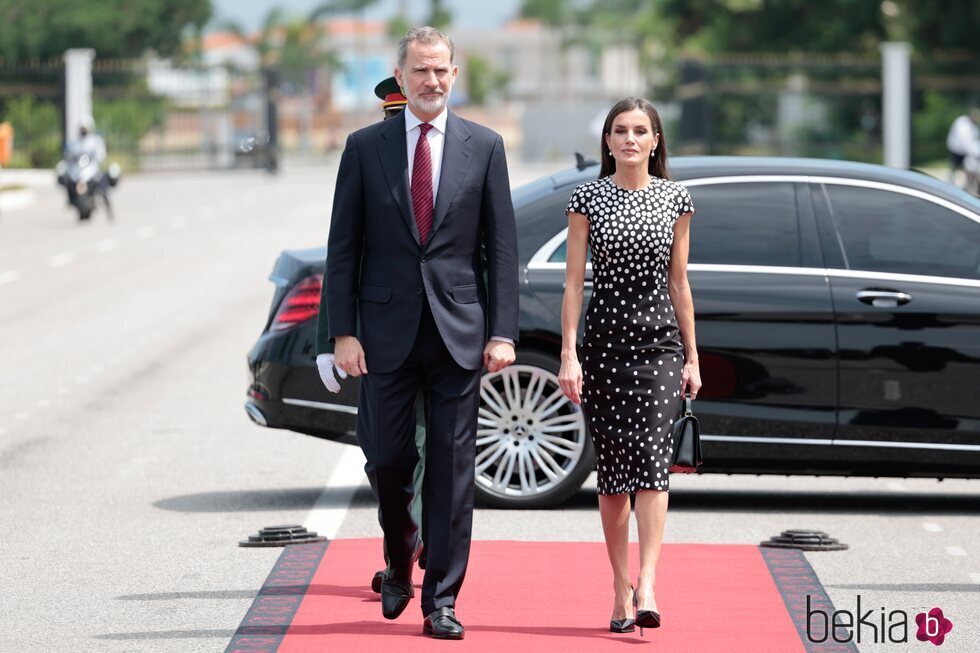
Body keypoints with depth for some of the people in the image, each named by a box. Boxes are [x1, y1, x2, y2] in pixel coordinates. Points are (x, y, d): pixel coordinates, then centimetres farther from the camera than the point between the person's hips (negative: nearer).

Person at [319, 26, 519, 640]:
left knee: (452, 469, 0)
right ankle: (400, 564, 30)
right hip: (388, 330, 0)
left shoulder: (484, 147, 4)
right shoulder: (365, 148, 4)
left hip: (459, 331, 0)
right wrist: (344, 332, -4)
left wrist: (503, 333, -5)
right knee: (388, 458, 4)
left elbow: (502, 246, 3)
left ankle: (441, 600, 5)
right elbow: (343, 248, 4)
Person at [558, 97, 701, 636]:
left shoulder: (674, 200, 6)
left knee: (651, 459, -14)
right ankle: (621, 590, 11)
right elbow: (574, 281, 1)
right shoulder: (587, 199, 2)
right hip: (605, 339, 0)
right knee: (612, 469, 3)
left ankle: (646, 587, -21)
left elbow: (678, 283, 10)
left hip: (659, 341, 0)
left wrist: (691, 357, 9)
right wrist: (569, 354, -7)